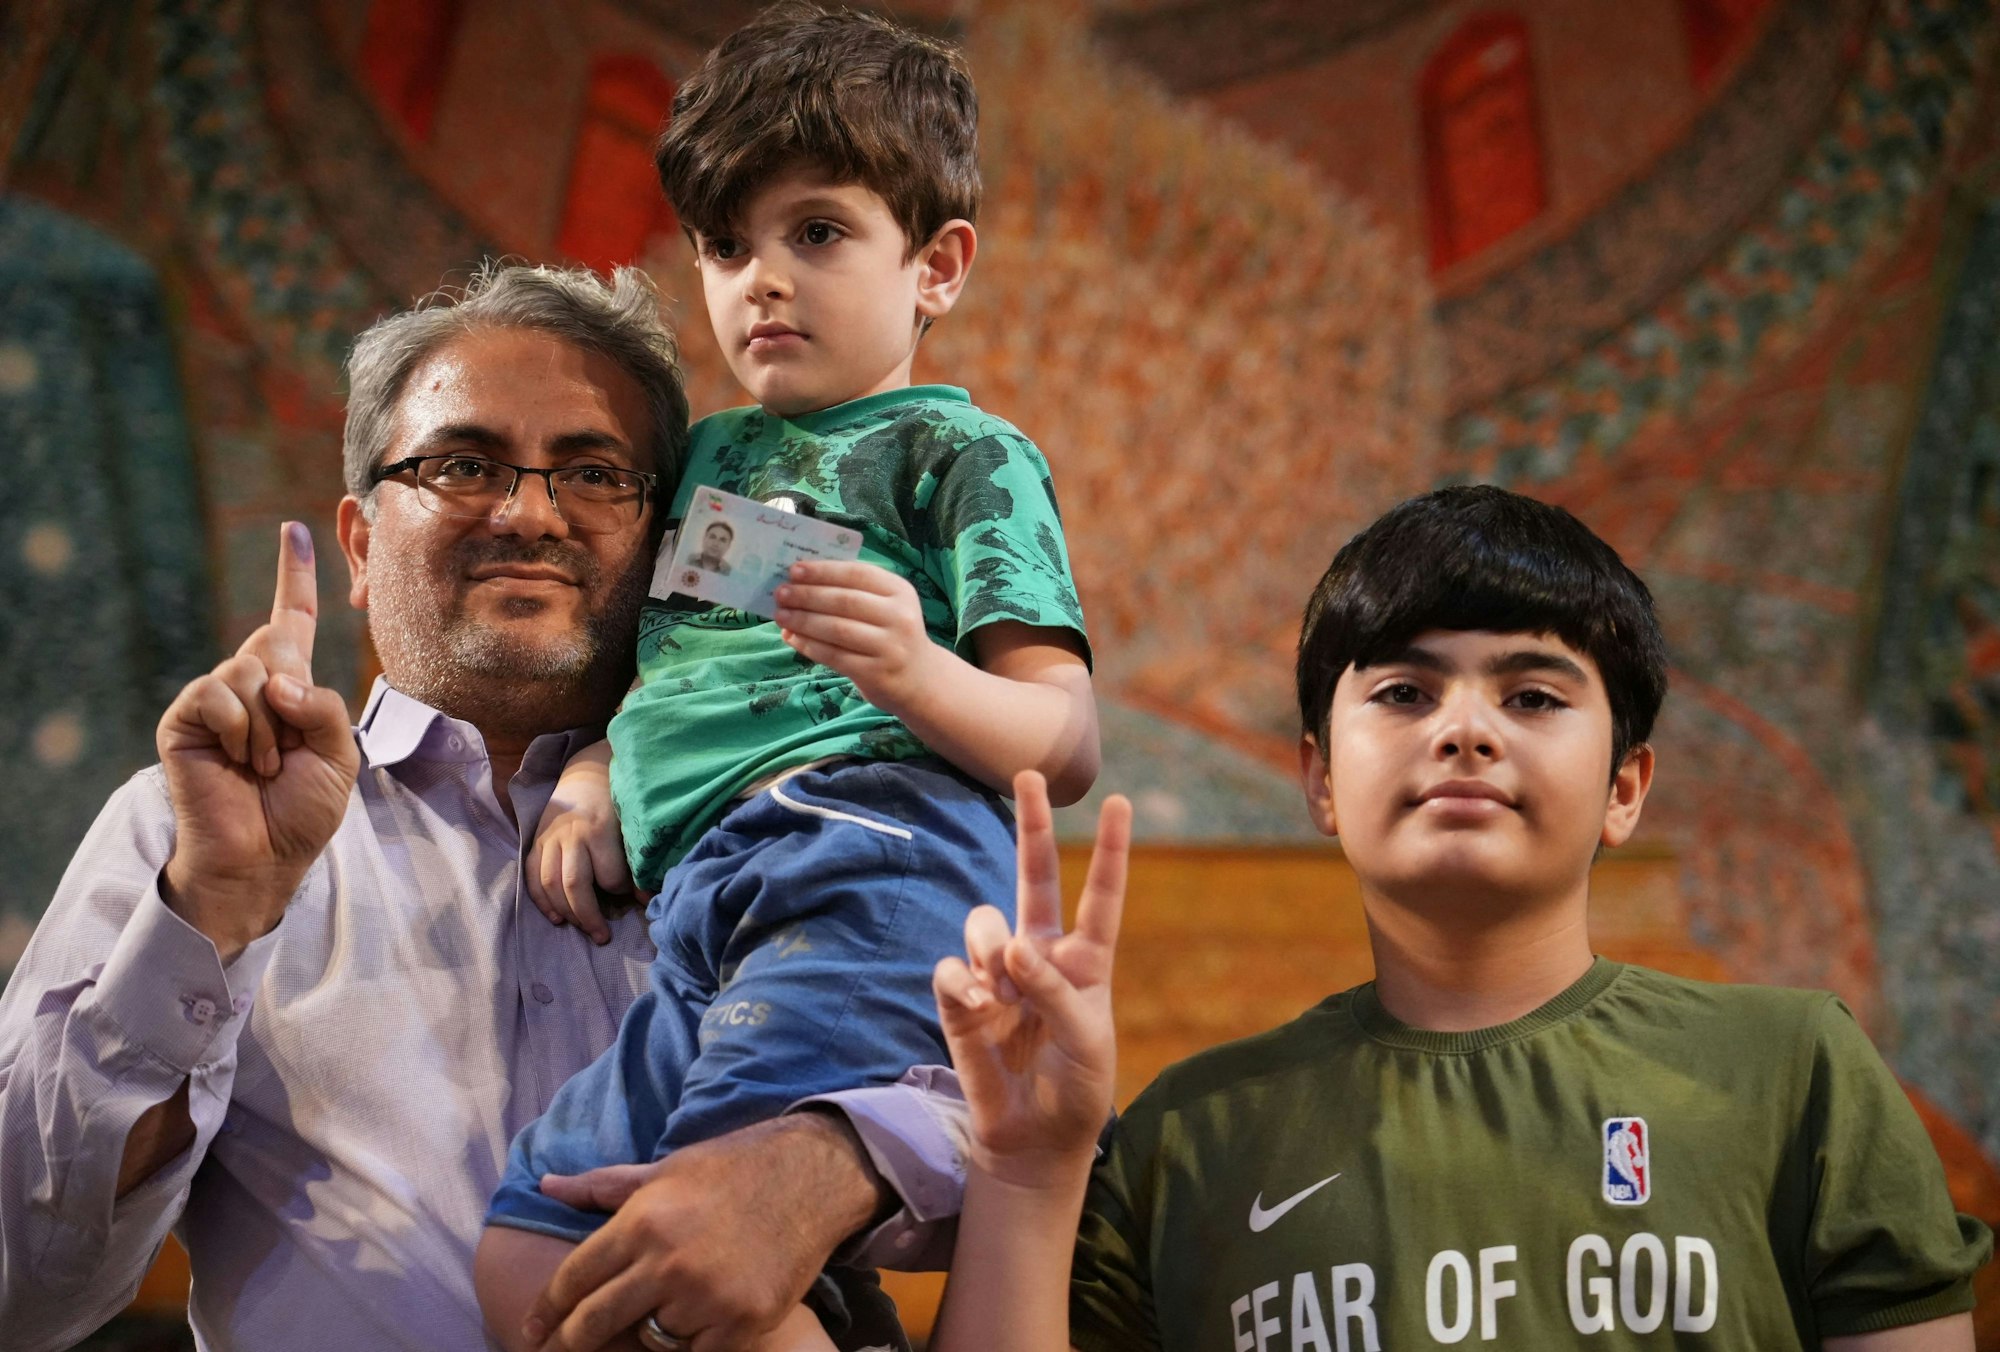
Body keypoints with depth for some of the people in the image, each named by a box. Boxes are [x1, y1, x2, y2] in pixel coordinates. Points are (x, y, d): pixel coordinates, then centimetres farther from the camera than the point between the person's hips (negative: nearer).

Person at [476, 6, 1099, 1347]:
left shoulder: (958, 451, 9)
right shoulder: (706, 455, 30)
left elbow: (1067, 745, -1)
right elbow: (650, 662, 37)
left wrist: (915, 671, -21)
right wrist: (592, 771, 13)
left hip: (874, 843, -8)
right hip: (708, 907, 8)